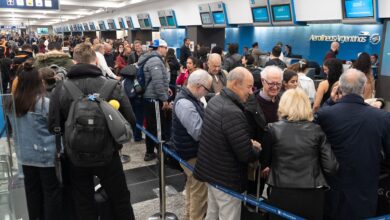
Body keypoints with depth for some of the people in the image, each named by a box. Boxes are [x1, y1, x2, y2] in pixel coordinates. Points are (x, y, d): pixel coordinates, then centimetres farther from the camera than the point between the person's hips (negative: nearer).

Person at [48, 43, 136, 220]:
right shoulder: (111, 85, -13)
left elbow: (54, 125, -9)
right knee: (120, 202, 19)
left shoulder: (60, 88, -10)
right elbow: (130, 120, -11)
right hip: (107, 154, -1)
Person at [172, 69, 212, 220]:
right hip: (193, 154, -11)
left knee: (193, 187, 26)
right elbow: (199, 132, -28)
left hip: (193, 151, 11)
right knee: (199, 192, 3)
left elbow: (200, 121, 14)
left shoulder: (190, 98, 5)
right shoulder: (185, 104, -27)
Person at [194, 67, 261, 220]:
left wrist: (247, 141, 6)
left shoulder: (215, 101, 0)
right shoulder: (233, 113, -30)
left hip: (211, 171, 9)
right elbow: (246, 155, -25)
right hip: (226, 178, -9)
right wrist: (259, 150, -4)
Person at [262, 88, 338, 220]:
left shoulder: (273, 129, -6)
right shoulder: (317, 130, -3)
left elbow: (265, 162, 5)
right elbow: (331, 167, -4)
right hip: (312, 196, 2)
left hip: (282, 194, -1)